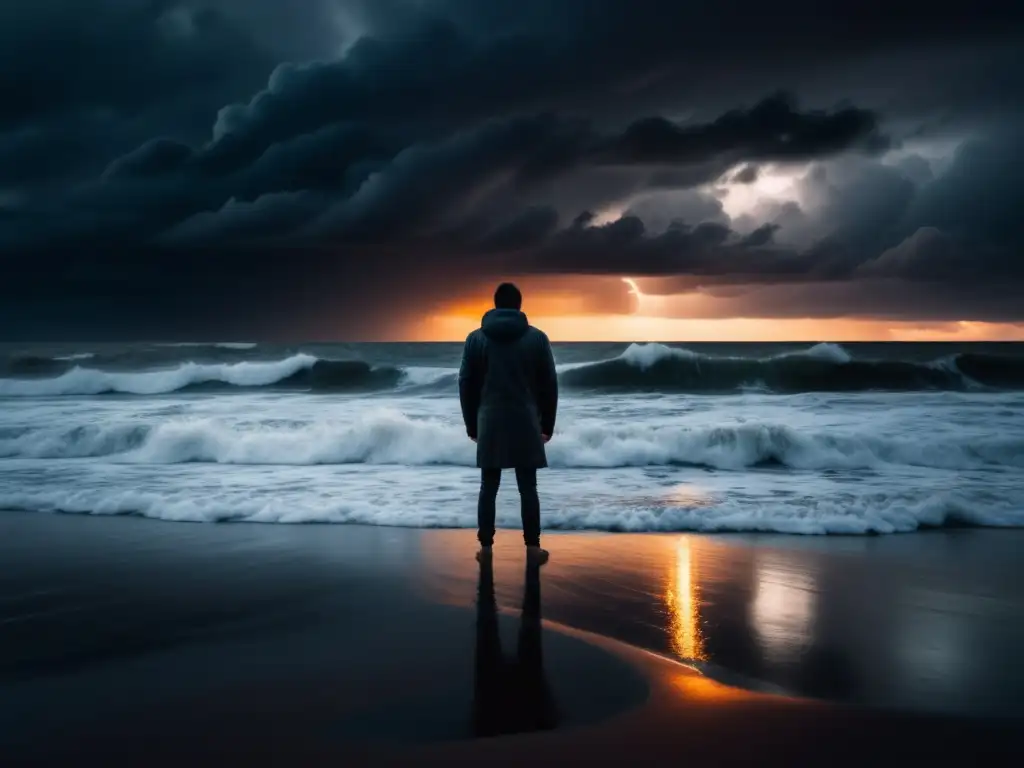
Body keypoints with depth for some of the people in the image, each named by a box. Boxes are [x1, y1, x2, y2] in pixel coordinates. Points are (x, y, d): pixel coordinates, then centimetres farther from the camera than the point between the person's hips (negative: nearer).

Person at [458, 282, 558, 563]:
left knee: (488, 488, 7)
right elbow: (549, 384, 2)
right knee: (528, 488, 4)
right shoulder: (537, 337, 1)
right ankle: (533, 547, 7)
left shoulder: (476, 338, 3)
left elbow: (466, 384, 5)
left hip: (490, 422, 1)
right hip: (525, 422, -1)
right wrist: (547, 424, 11)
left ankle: (485, 546, 10)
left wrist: (471, 424, 14)